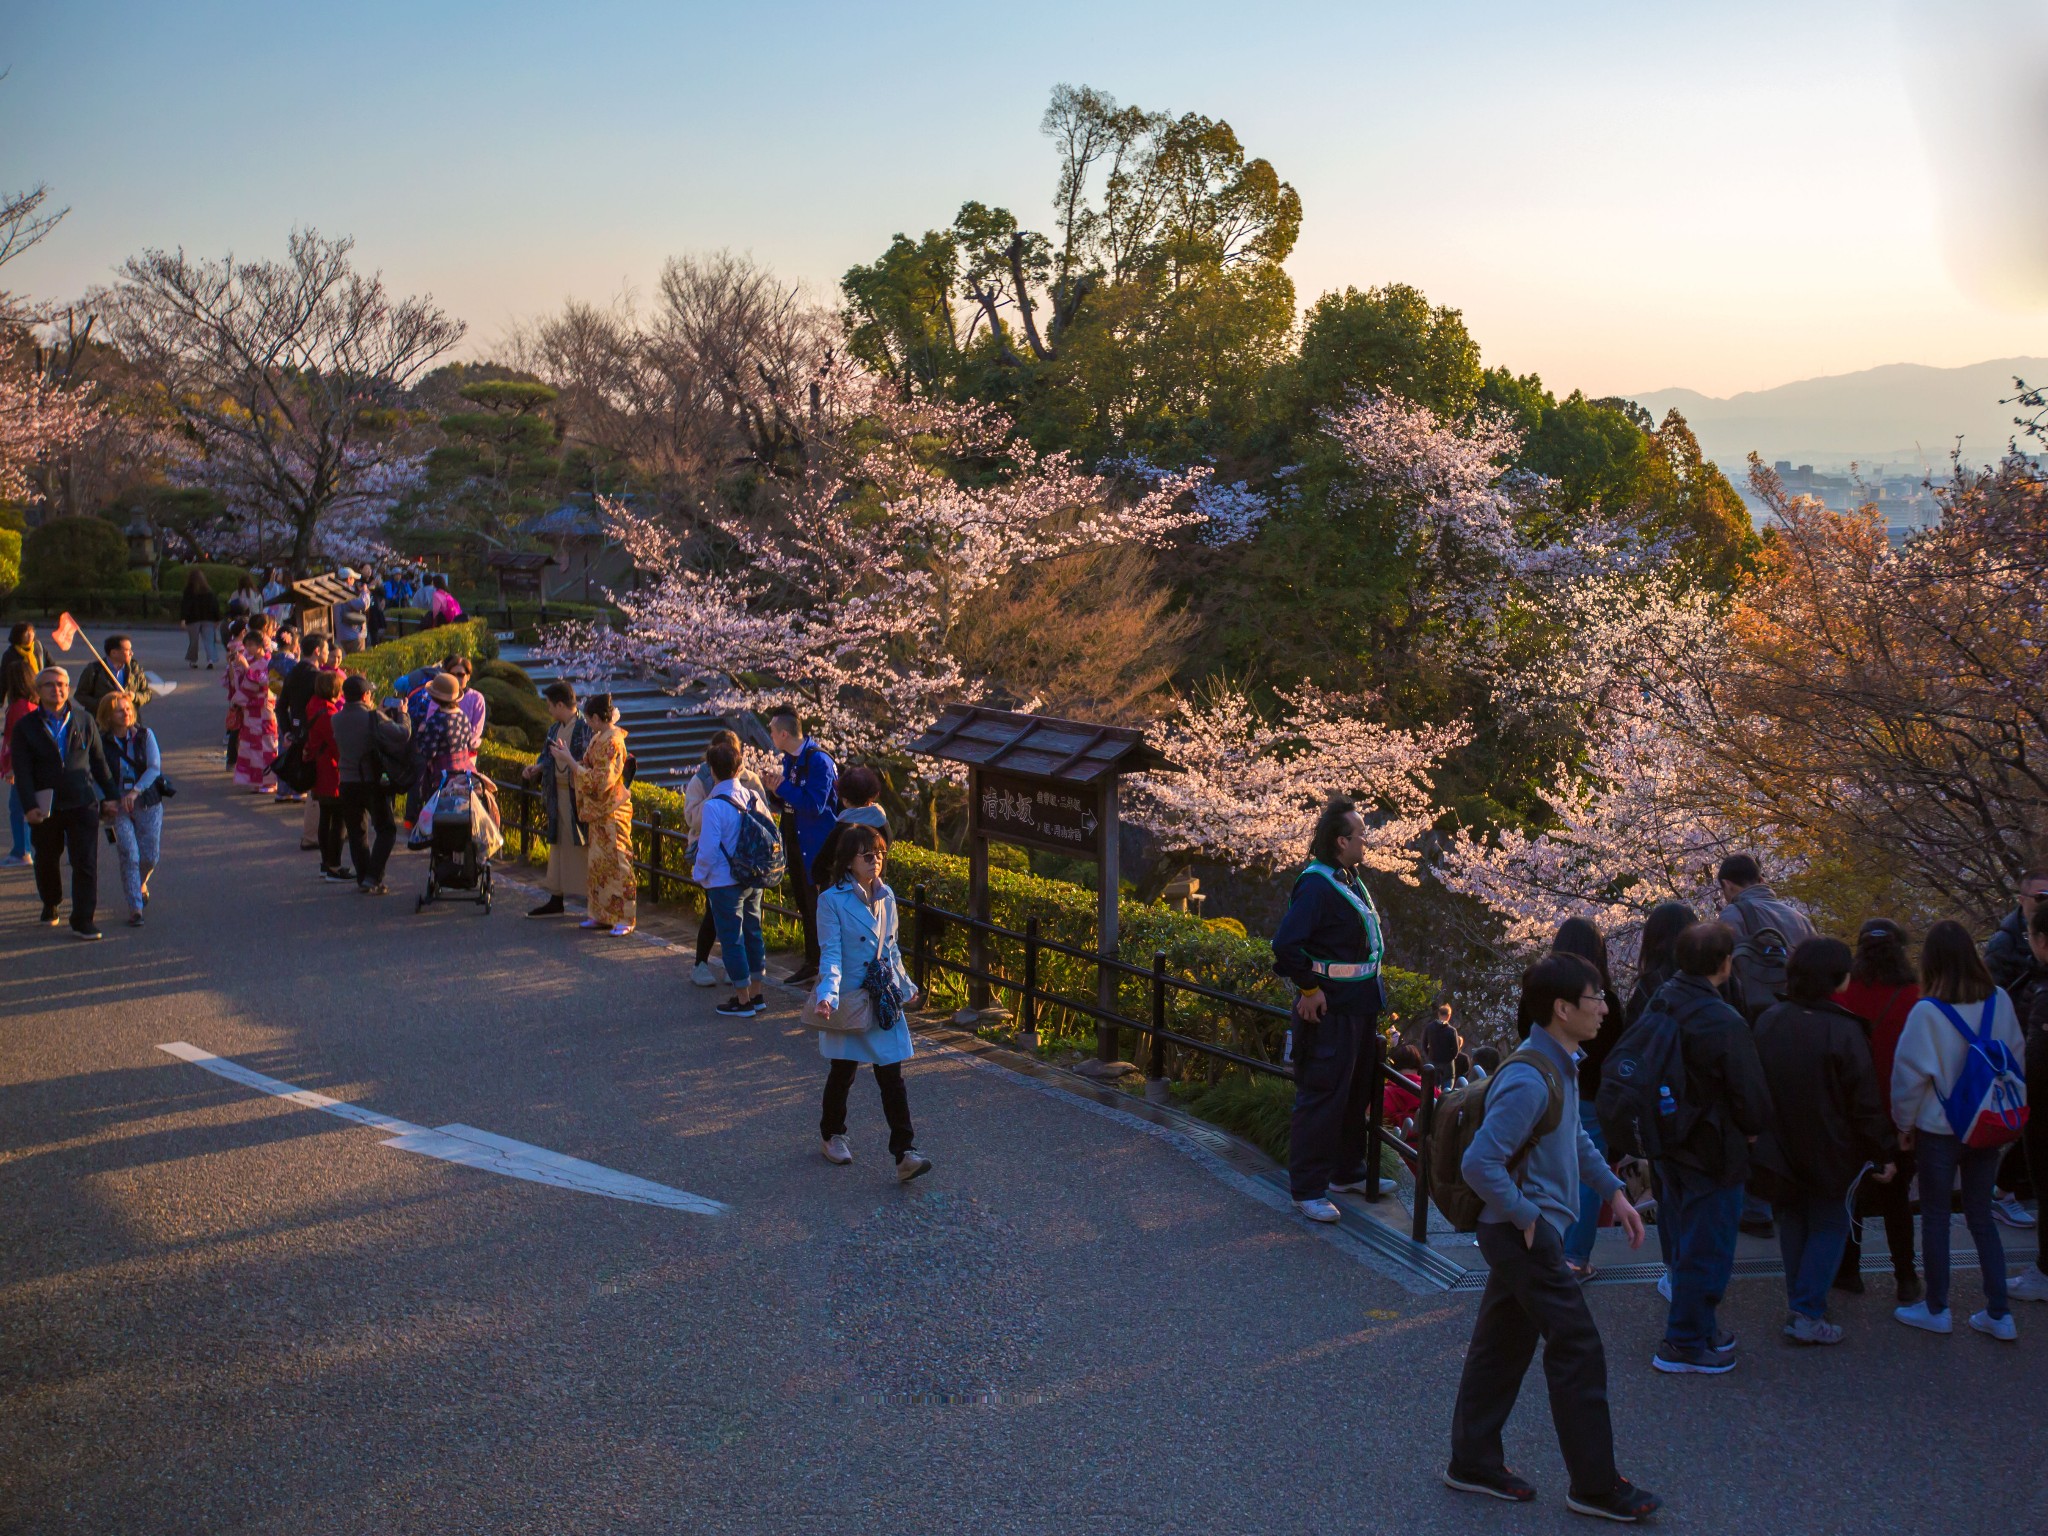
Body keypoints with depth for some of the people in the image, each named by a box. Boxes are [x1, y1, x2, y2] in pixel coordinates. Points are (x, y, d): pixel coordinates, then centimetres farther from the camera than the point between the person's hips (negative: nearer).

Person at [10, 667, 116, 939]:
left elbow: (99, 763, 12)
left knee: (85, 863, -6)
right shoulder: (25, 727, 0)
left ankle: (82, 920, -1)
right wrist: (30, 806, -17)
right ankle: (50, 904, 42)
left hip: (82, 804, 0)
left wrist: (110, 797, 13)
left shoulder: (84, 721, 6)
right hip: (46, 808, 0)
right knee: (47, 861, 16)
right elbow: (22, 772, -6)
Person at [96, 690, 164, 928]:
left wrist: (135, 791, -23)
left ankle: (140, 884, 37)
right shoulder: (101, 742, -3)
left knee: (149, 857, 2)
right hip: (118, 807, -1)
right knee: (129, 854, -13)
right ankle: (135, 907, -7)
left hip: (148, 803, 1)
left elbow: (154, 767, -9)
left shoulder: (145, 735, -1)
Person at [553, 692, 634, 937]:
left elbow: (599, 781, -22)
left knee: (617, 863, -6)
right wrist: (567, 757, 5)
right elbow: (590, 768, 16)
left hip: (612, 813, -10)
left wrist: (569, 760, -20)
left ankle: (624, 919, -2)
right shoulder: (599, 738, 10)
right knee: (598, 862, 13)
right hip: (599, 811, 10)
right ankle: (602, 914, 20)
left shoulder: (612, 743, -19)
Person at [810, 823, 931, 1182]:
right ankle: (833, 1135, 35)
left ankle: (905, 1154, -4)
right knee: (843, 1072, 11)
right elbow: (830, 953, -15)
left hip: (885, 1001, 4)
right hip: (849, 1001, -4)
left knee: (892, 1076, -1)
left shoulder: (886, 896, 6)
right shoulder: (831, 900, -12)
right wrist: (828, 994, -29)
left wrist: (905, 985, 24)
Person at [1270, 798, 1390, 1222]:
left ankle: (1347, 1171, 36)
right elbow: (1286, 944, -29)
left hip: (1359, 1008, 10)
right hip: (1329, 1012, -10)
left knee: (1356, 1094, 21)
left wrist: (1371, 998, 17)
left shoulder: (1350, 881, 10)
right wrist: (1309, 989, -21)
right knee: (1322, 1097, -5)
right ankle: (1307, 1190, 2)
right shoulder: (1317, 885, -21)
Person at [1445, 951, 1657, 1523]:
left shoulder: (1559, 1066, 8)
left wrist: (1613, 1192, 18)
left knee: (1502, 1345, 16)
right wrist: (1526, 1218, -20)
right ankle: (1595, 1486, 8)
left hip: (1529, 1234, 10)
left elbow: (1575, 1139, 25)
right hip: (1528, 1236, -10)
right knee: (1579, 1350, -2)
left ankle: (1473, 1463, 26)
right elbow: (1480, 1163, -29)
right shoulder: (1528, 1080, -25)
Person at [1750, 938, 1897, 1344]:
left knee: (1793, 1223, 17)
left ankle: (1801, 1304, 24)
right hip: (1830, 1154, -5)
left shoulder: (1767, 1023, -3)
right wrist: (1883, 1154, -7)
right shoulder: (1843, 1031, -19)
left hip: (1781, 1147, 5)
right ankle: (1807, 1314, -2)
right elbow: (1865, 1101, -16)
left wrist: (1762, 1135, 17)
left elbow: (1755, 1087, 6)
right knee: (1829, 1226, 6)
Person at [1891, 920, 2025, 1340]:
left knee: (1935, 1217, 11)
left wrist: (1904, 1123, 2)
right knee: (1981, 1215, 16)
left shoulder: (1926, 1012, -20)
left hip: (1940, 1131, -4)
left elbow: (1910, 1074, -13)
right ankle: (1999, 1313, 16)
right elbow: (2017, 1057, 4)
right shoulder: (2000, 1001, -7)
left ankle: (1936, 1309, 20)